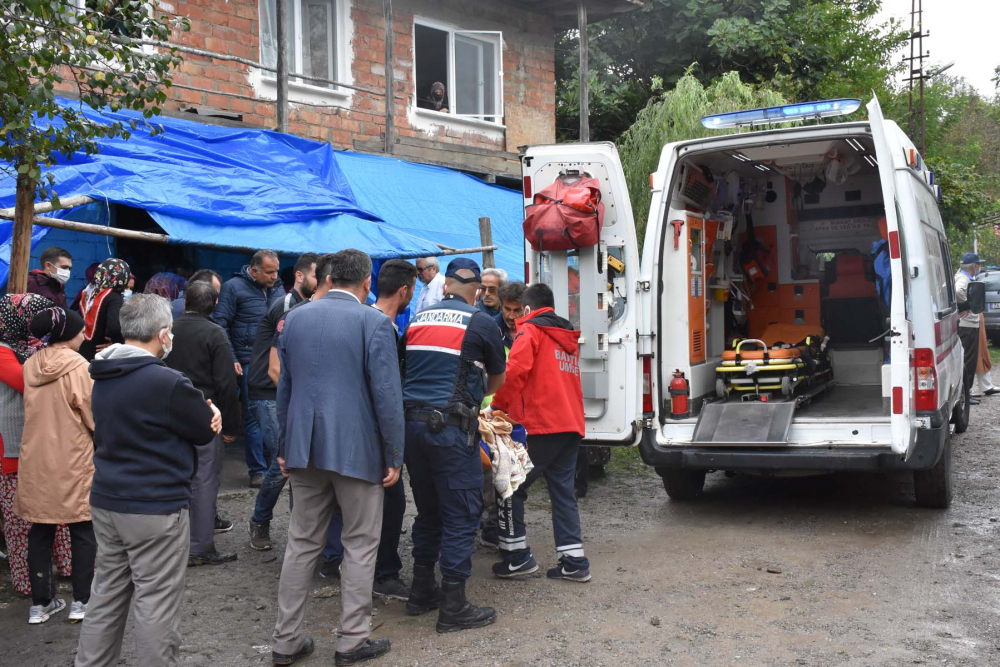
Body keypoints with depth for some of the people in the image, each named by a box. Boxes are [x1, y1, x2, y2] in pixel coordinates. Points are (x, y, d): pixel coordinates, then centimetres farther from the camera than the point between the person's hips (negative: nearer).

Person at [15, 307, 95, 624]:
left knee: (40, 532, 13)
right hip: (73, 462, -5)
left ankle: (40, 603, 19)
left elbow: (35, 409, 13)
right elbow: (95, 417, -12)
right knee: (83, 531, 7)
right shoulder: (78, 367, -14)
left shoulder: (30, 366, 3)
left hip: (35, 461, 5)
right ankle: (81, 602, 10)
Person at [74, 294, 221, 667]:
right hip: (155, 509, -8)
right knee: (156, 603, 2)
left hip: (106, 501, 8)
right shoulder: (167, 382, -20)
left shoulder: (104, 378, 8)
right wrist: (208, 414, 13)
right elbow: (206, 433, -9)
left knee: (106, 594, 18)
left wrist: (202, 413, -1)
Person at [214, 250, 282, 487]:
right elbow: (221, 323, -6)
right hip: (249, 363, -5)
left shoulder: (275, 291, 15)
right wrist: (231, 360, -12)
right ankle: (258, 470, 7)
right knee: (254, 418, -1)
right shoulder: (234, 287, -2)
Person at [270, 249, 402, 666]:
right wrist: (394, 456, -6)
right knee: (360, 546, 7)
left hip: (304, 448, 5)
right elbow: (386, 394, -12)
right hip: (357, 449, -5)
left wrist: (285, 445, 19)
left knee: (302, 543, 13)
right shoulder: (374, 322, -9)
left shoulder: (294, 318, 7)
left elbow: (284, 388, 12)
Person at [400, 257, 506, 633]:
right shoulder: (481, 323, -1)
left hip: (412, 422, 6)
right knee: (461, 516, 2)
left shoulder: (417, 320, 13)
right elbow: (497, 380, 12)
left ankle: (421, 592, 28)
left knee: (427, 511, 19)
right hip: (452, 426, -6)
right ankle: (453, 608, 6)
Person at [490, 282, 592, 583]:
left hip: (542, 425, -7)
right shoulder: (569, 338, 21)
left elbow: (516, 371, -15)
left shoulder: (530, 331, -2)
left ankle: (517, 556, 5)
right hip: (571, 425, 7)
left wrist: (499, 405, -2)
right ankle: (574, 561, 9)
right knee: (563, 492, 11)